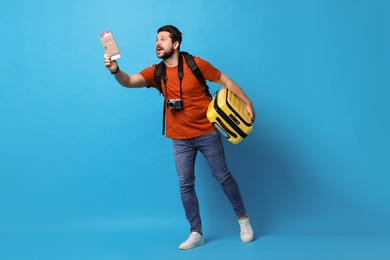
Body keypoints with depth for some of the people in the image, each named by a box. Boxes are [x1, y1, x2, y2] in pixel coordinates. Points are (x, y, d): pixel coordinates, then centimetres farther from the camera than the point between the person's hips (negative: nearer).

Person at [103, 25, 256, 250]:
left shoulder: (196, 64, -10)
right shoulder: (156, 72, -3)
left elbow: (225, 81, -1)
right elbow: (129, 81, -19)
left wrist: (247, 102, -5)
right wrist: (115, 70, -40)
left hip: (207, 132, -3)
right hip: (180, 139, 3)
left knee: (223, 177, 7)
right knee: (185, 185, 3)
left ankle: (243, 218, 27)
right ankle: (196, 233, 16)